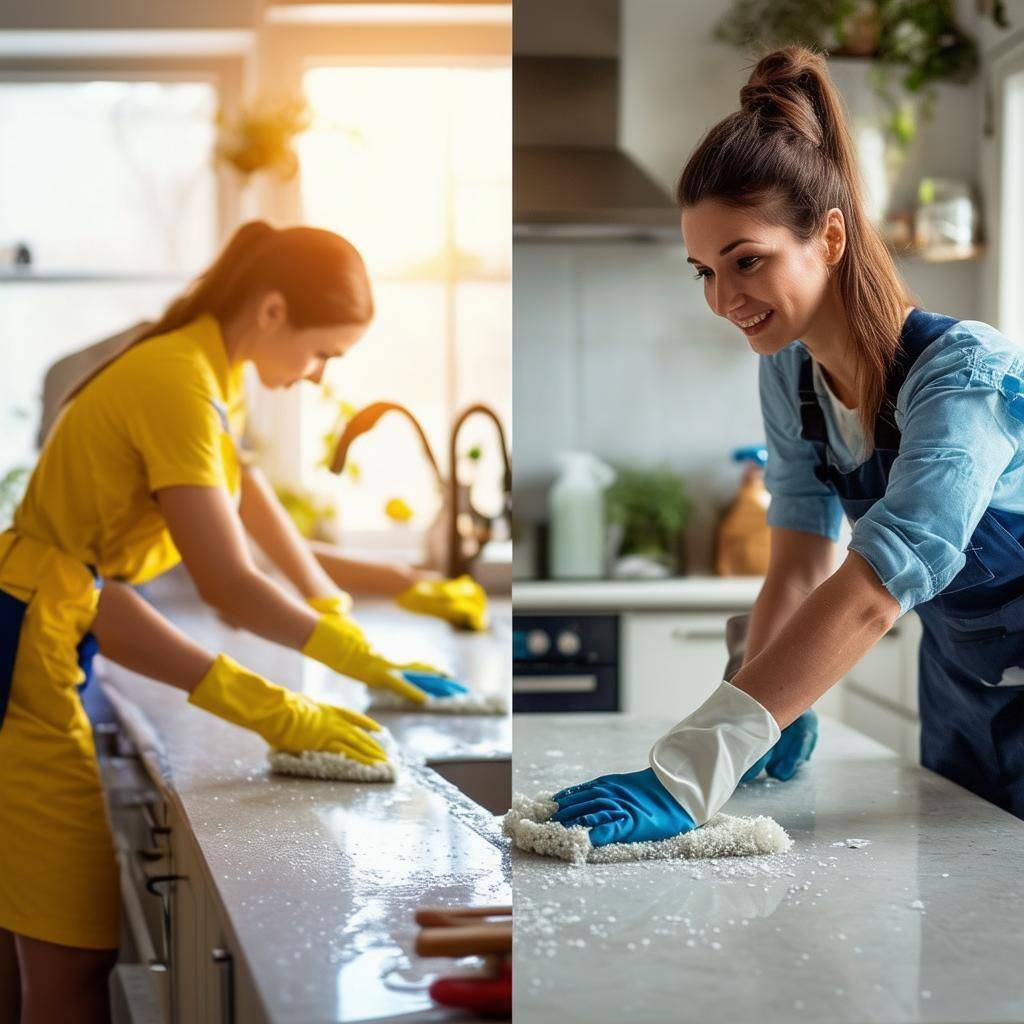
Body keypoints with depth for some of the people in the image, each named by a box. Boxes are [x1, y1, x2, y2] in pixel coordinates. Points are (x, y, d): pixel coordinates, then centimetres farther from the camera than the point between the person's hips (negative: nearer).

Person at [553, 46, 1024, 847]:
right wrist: (776, 717, -26)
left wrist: (687, 779, -47)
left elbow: (872, 590, -40)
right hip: (955, 681, 6)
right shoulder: (789, 373, -6)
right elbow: (800, 564, -9)